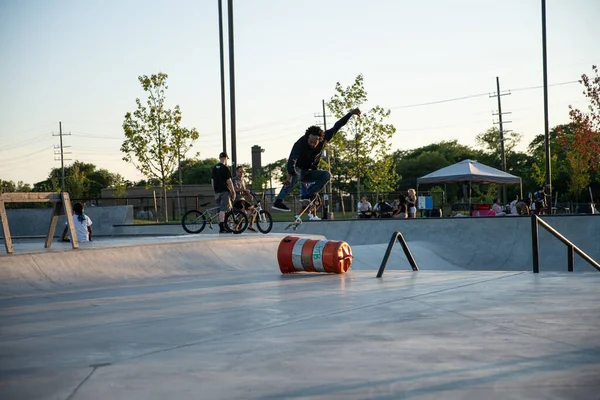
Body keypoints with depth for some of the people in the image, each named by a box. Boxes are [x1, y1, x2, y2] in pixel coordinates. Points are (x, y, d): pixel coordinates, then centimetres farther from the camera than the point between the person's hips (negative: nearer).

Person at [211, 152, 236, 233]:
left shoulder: (214, 168, 13)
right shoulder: (225, 168, -10)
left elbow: (212, 181, 17)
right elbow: (229, 181, -12)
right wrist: (233, 191, -5)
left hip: (217, 192, 7)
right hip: (224, 191, -7)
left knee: (219, 210, 12)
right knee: (223, 210, -12)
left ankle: (221, 228, 15)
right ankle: (222, 228, -18)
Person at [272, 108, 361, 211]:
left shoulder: (323, 138, -16)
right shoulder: (300, 144, -30)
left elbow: (337, 126, -8)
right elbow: (292, 161, -43)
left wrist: (351, 113, -9)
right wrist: (289, 177, -57)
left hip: (310, 172, 5)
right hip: (298, 170, -5)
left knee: (326, 175, -22)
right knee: (296, 176, -39)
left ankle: (307, 196, -26)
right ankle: (278, 202, -49)